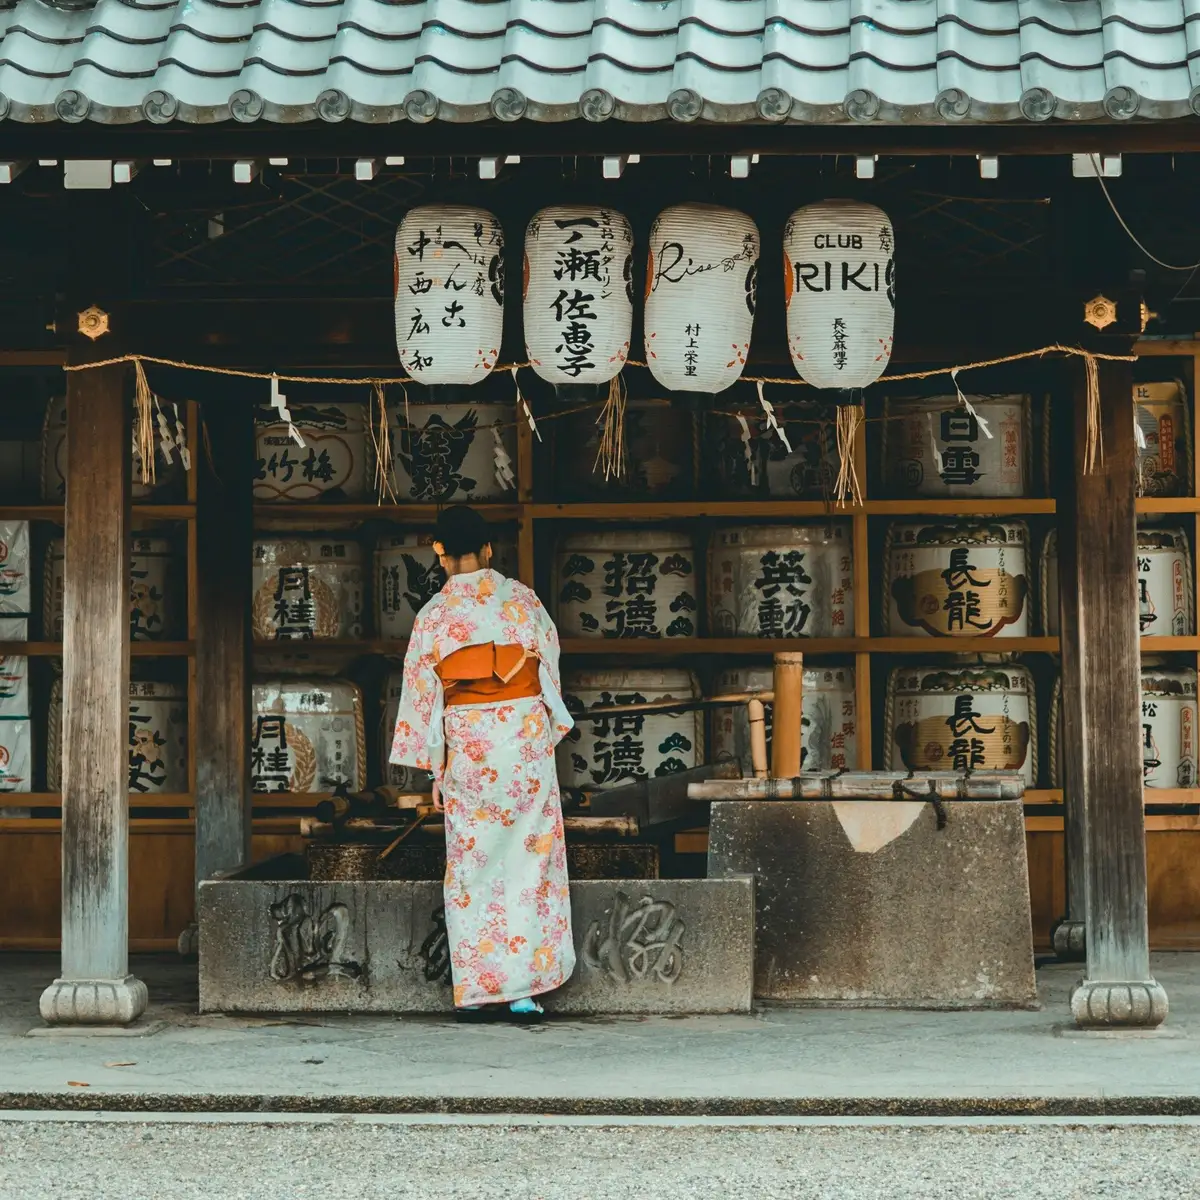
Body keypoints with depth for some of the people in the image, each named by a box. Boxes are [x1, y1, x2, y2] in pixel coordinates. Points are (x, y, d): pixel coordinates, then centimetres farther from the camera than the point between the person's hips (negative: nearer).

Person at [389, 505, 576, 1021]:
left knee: (471, 865, 6)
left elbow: (421, 694, 2)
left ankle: (474, 991, 5)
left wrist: (435, 768, 10)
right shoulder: (522, 599, 1)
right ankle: (524, 988, 3)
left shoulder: (433, 615, -1)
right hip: (526, 737, 0)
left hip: (466, 744, 0)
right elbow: (550, 669, 8)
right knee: (529, 860, 5)